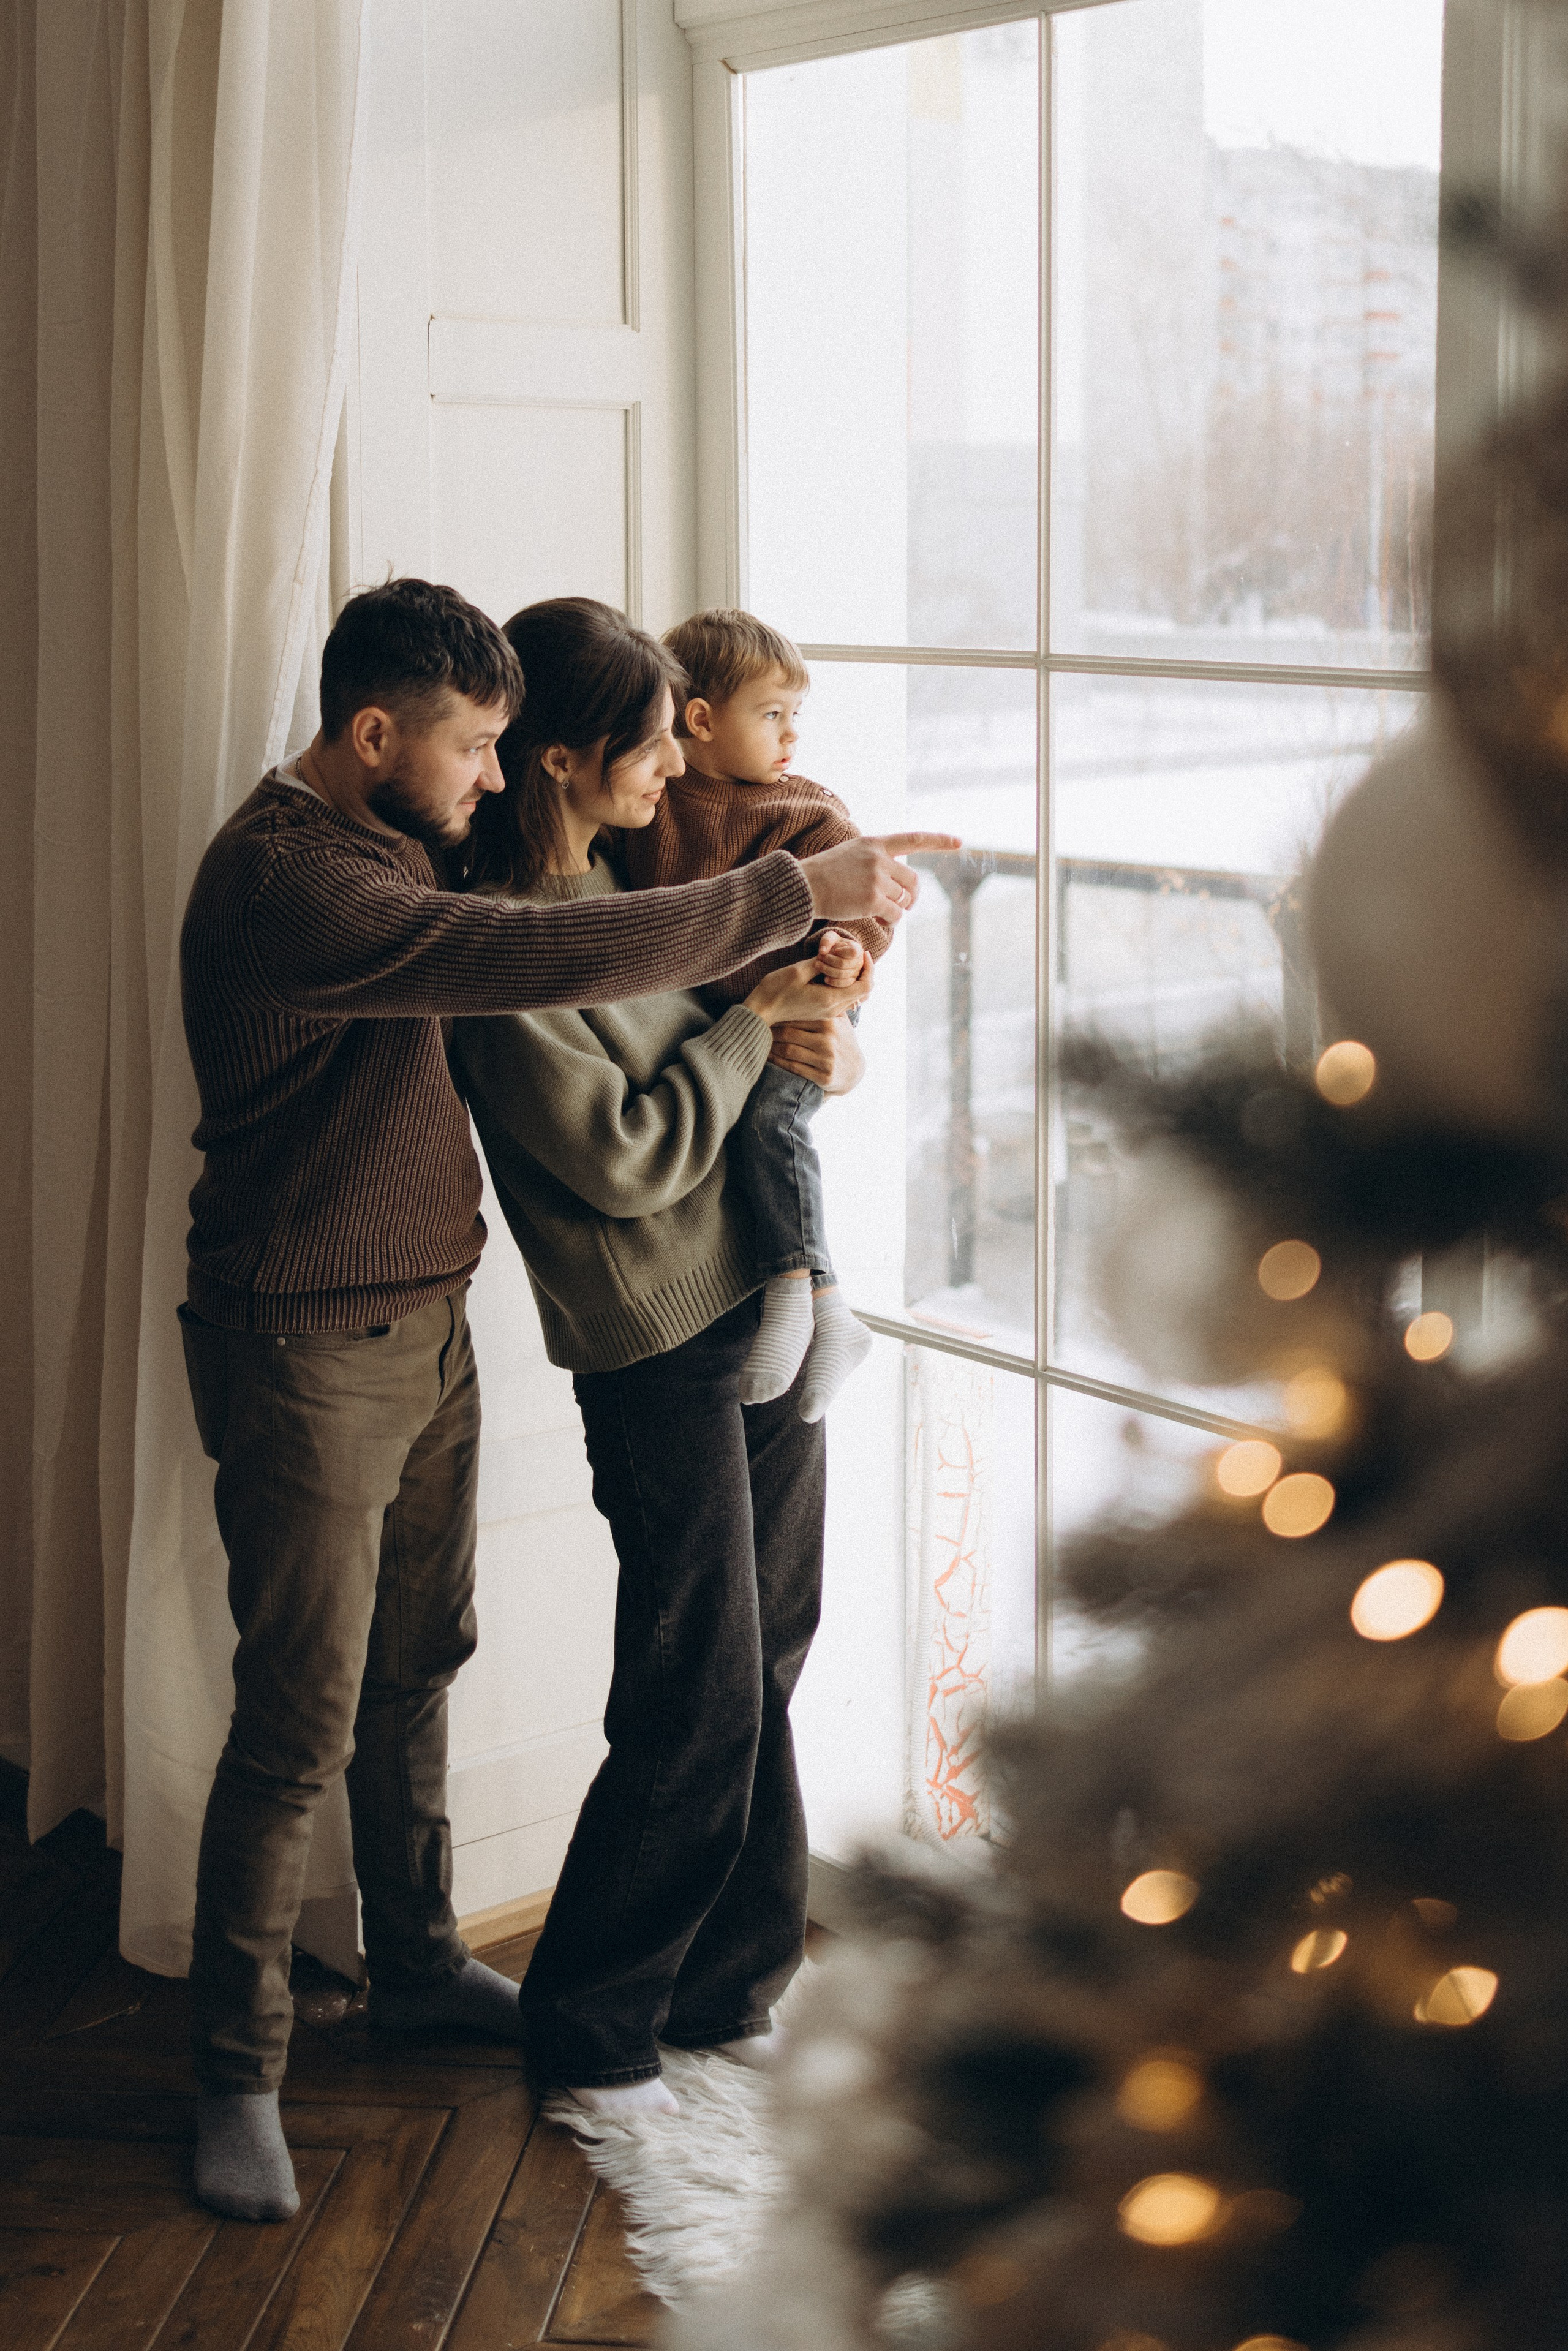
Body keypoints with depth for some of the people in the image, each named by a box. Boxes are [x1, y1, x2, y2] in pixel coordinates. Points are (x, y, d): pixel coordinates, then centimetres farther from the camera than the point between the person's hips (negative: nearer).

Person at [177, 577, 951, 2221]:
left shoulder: (379, 843, 8)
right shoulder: (288, 882, -26)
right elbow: (562, 959, -35)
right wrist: (797, 896, -28)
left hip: (421, 1324, 10)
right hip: (307, 1356, -10)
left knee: (417, 1667, 21)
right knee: (302, 1723, -2)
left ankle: (418, 1965, 38)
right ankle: (237, 2073, 12)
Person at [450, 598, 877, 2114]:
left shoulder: (618, 882, 8)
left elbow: (702, 1061, 18)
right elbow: (625, 1157, -20)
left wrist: (817, 1015, -3)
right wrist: (755, 1022, -10)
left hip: (765, 1306, 9)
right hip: (662, 1354, -8)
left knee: (765, 1663, 15)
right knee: (699, 1703, -2)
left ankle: (729, 1984, 30)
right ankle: (586, 2028, 15)